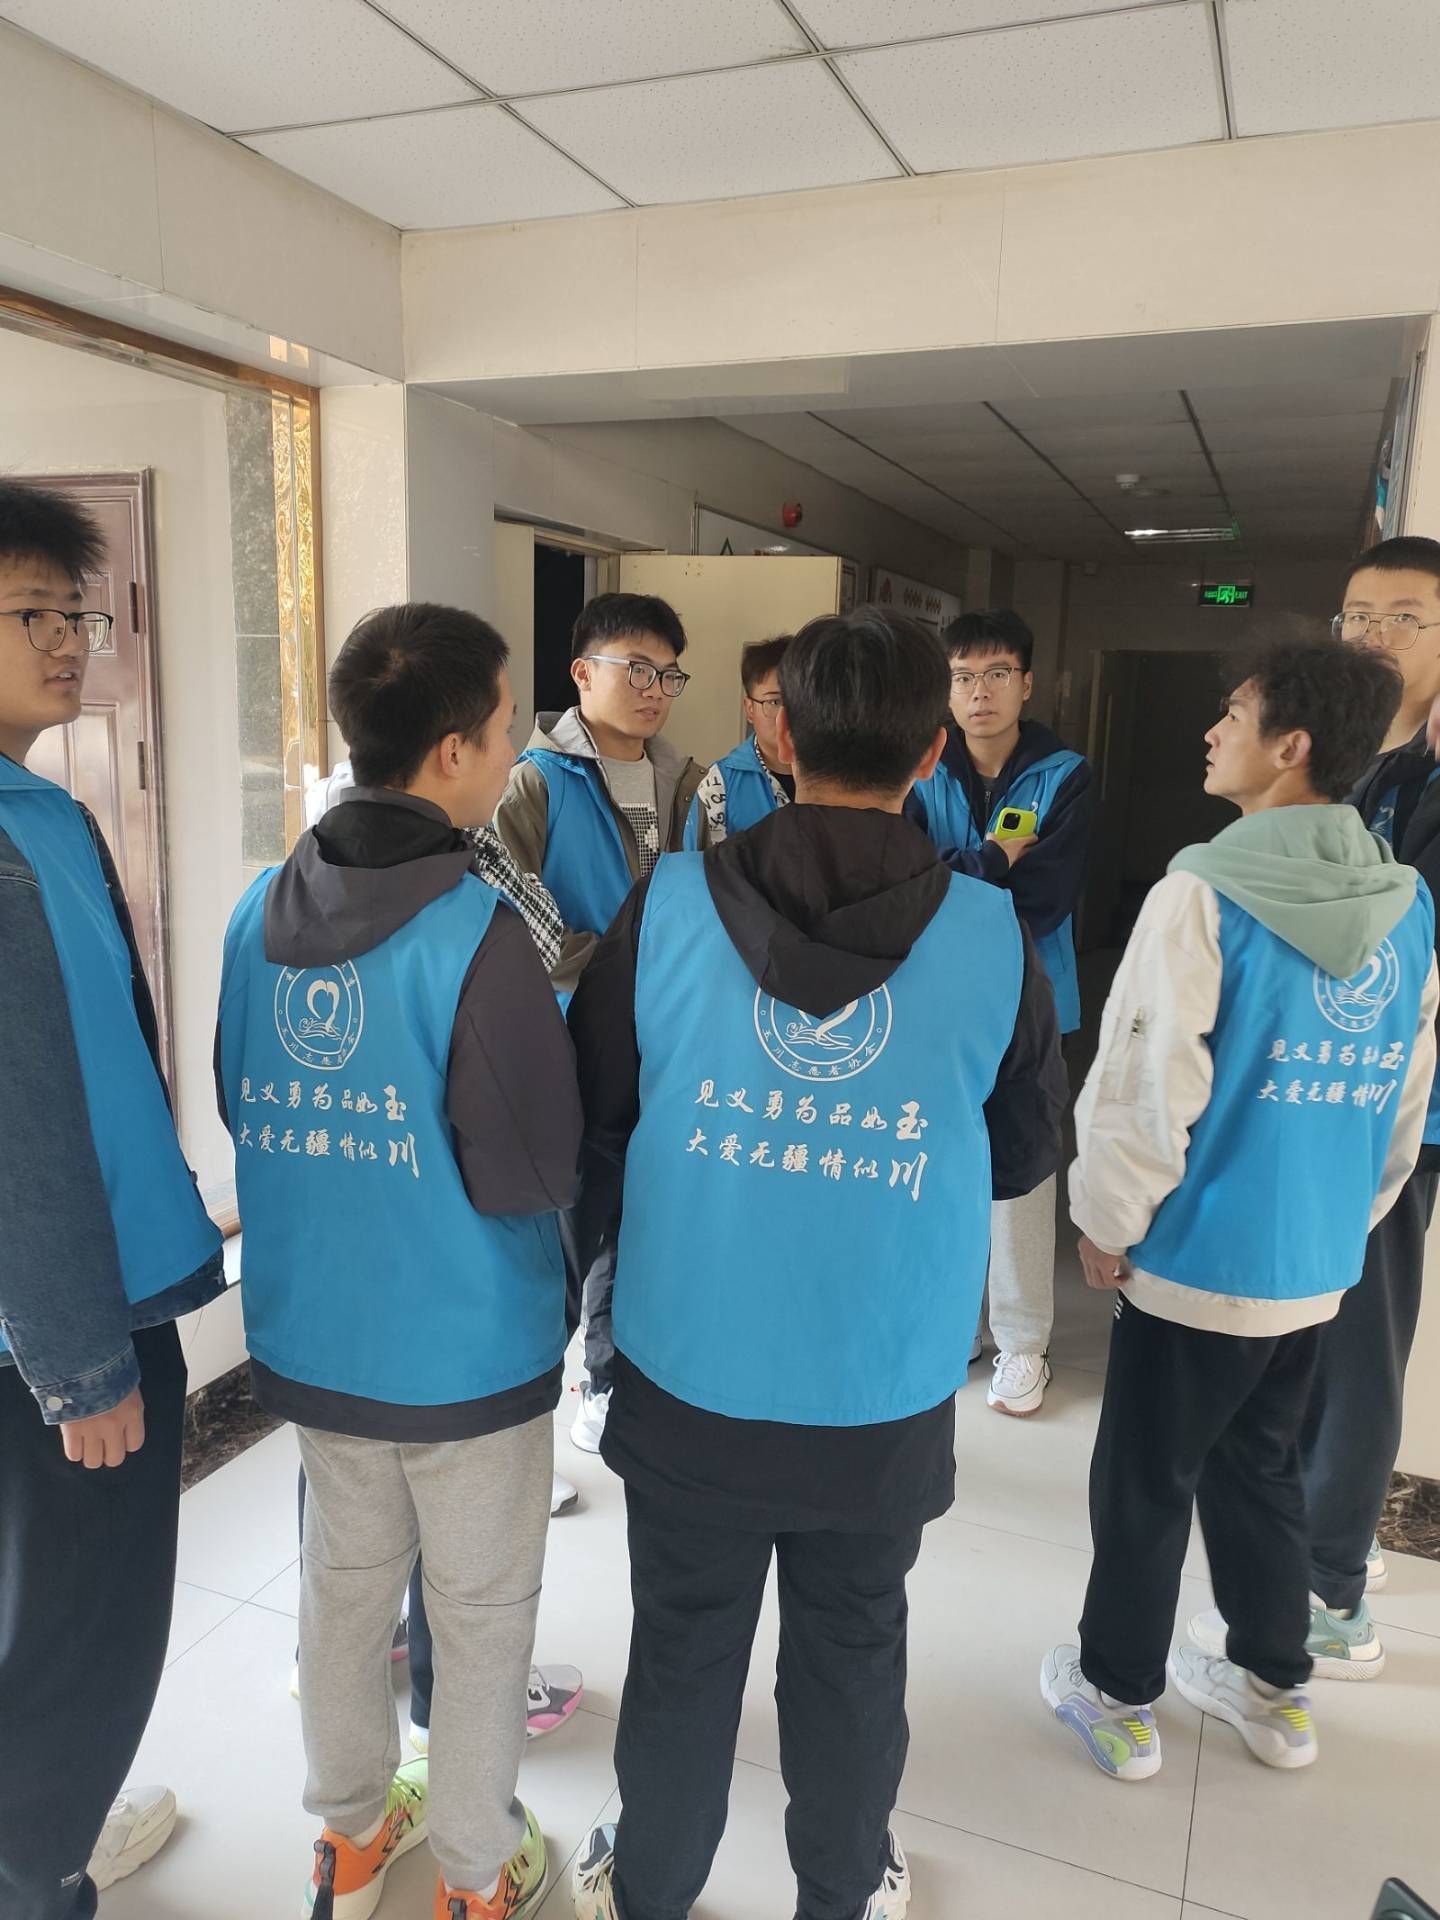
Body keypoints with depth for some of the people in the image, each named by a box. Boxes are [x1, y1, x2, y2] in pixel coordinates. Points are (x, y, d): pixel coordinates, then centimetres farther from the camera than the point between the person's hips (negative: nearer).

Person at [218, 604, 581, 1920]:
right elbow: (533, 1172, -23)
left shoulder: (262, 910, -4)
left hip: (309, 1335, 6)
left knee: (343, 1580, 23)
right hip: (464, 1350, -6)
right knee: (481, 1609, 16)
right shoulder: (477, 931, -25)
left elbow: (244, 1108, 6)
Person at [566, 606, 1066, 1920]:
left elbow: (589, 1118, -5)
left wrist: (599, 1239, 15)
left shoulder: (670, 903, -13)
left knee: (684, 1652, 20)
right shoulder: (992, 935, -12)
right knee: (851, 1654, 22)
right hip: (888, 1395, 0)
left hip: (689, 1378, 0)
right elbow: (1027, 1152, 1)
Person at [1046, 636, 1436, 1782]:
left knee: (1146, 1482, 12)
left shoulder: (1204, 896, -20)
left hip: (1198, 1260, -6)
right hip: (1320, 1263, 6)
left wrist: (1108, 1221, -5)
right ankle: (1274, 1687, 41)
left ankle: (1119, 1697, 31)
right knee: (1260, 1466, 24)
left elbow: (1144, 1085, -19)